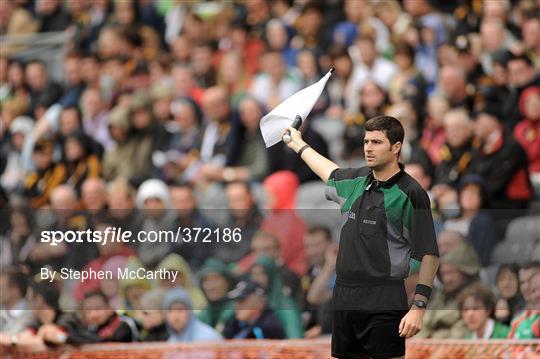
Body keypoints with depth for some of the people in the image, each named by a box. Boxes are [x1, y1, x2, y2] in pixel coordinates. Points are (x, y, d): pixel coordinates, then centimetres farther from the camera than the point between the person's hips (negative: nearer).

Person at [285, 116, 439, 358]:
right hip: (344, 299, 7)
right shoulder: (356, 181, 11)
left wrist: (418, 307, -18)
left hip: (384, 303, -7)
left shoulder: (411, 193, -9)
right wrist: (298, 145, 51)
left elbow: (429, 254, -10)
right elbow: (330, 172, 36)